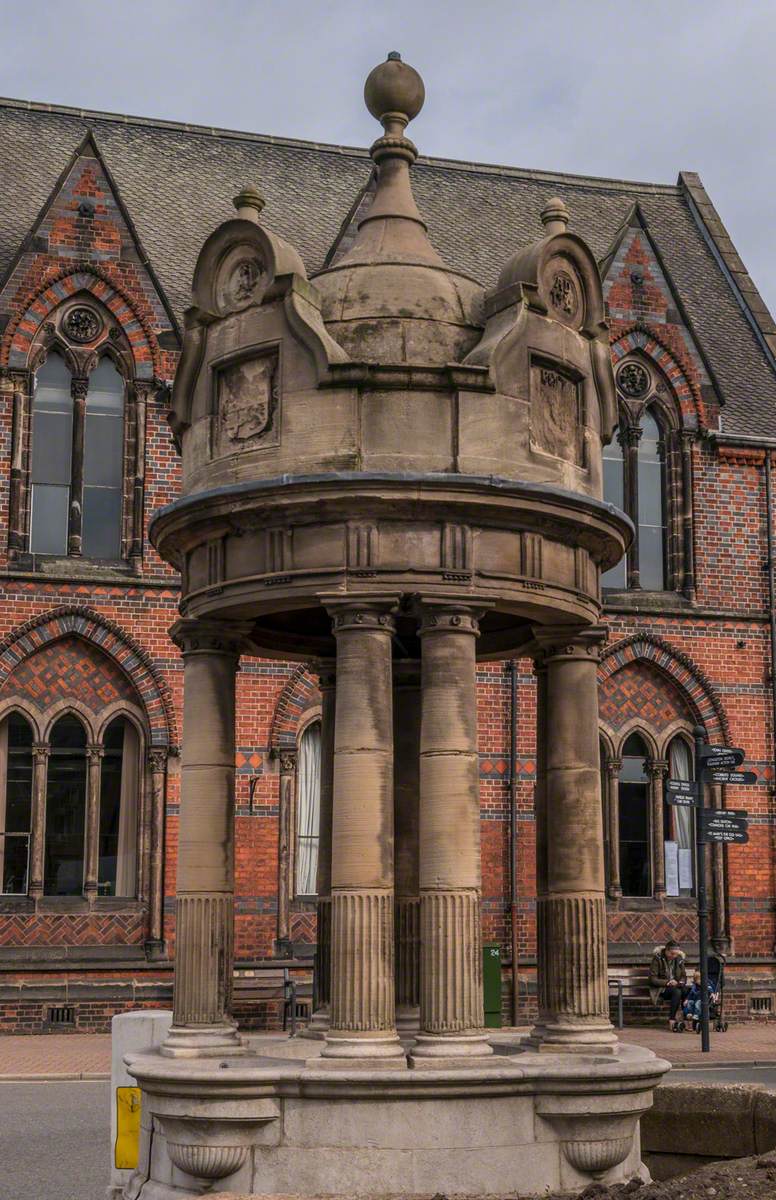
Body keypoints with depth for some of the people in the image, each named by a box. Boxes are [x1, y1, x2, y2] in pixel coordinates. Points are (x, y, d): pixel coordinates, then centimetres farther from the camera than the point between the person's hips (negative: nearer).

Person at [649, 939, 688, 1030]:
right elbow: (652, 979, -11)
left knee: (686, 990, -29)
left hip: (676, 986, 4)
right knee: (676, 992, -35)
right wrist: (667, 982, -22)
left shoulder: (679, 959, 5)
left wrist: (681, 982, -10)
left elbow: (683, 976, 14)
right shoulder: (657, 958, -9)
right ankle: (671, 1020, -32)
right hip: (660, 989, -4)